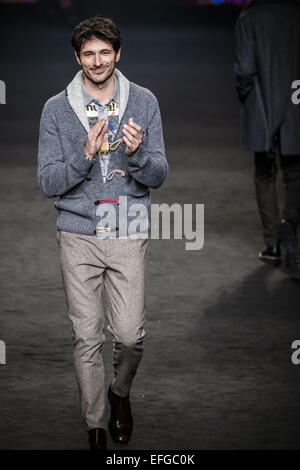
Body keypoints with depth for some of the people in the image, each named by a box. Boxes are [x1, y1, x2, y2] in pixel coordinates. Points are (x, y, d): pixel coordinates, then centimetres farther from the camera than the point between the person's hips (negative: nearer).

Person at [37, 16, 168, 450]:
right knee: (87, 337, 2)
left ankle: (120, 393, 26)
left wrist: (137, 153, -20)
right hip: (78, 237, 0)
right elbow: (48, 182, -2)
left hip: (128, 235, 0)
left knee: (129, 335, -5)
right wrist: (85, 156, -19)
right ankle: (95, 425, 16)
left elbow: (158, 176, 2)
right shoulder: (57, 109, 2)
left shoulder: (144, 103, 3)